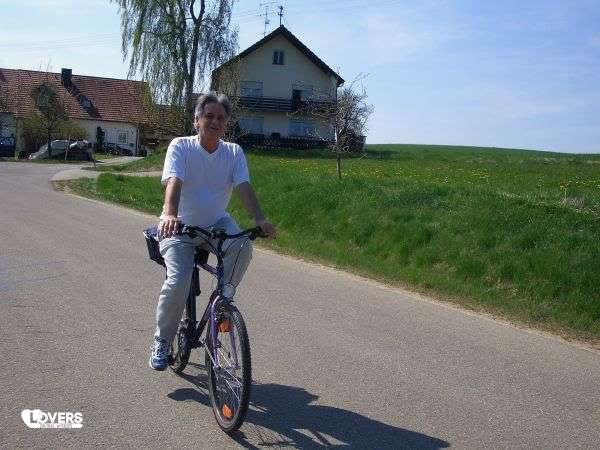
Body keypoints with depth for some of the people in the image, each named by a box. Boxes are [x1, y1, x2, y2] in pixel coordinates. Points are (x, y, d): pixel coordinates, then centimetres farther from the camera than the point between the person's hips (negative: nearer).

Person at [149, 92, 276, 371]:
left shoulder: (234, 152, -1)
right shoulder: (181, 146, -9)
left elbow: (244, 187, -14)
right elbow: (174, 182, -26)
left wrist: (260, 220, -32)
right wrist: (169, 214, -46)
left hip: (217, 223, 3)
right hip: (180, 226, -2)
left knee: (243, 247, -30)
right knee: (178, 282, -21)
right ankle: (162, 342, 3)